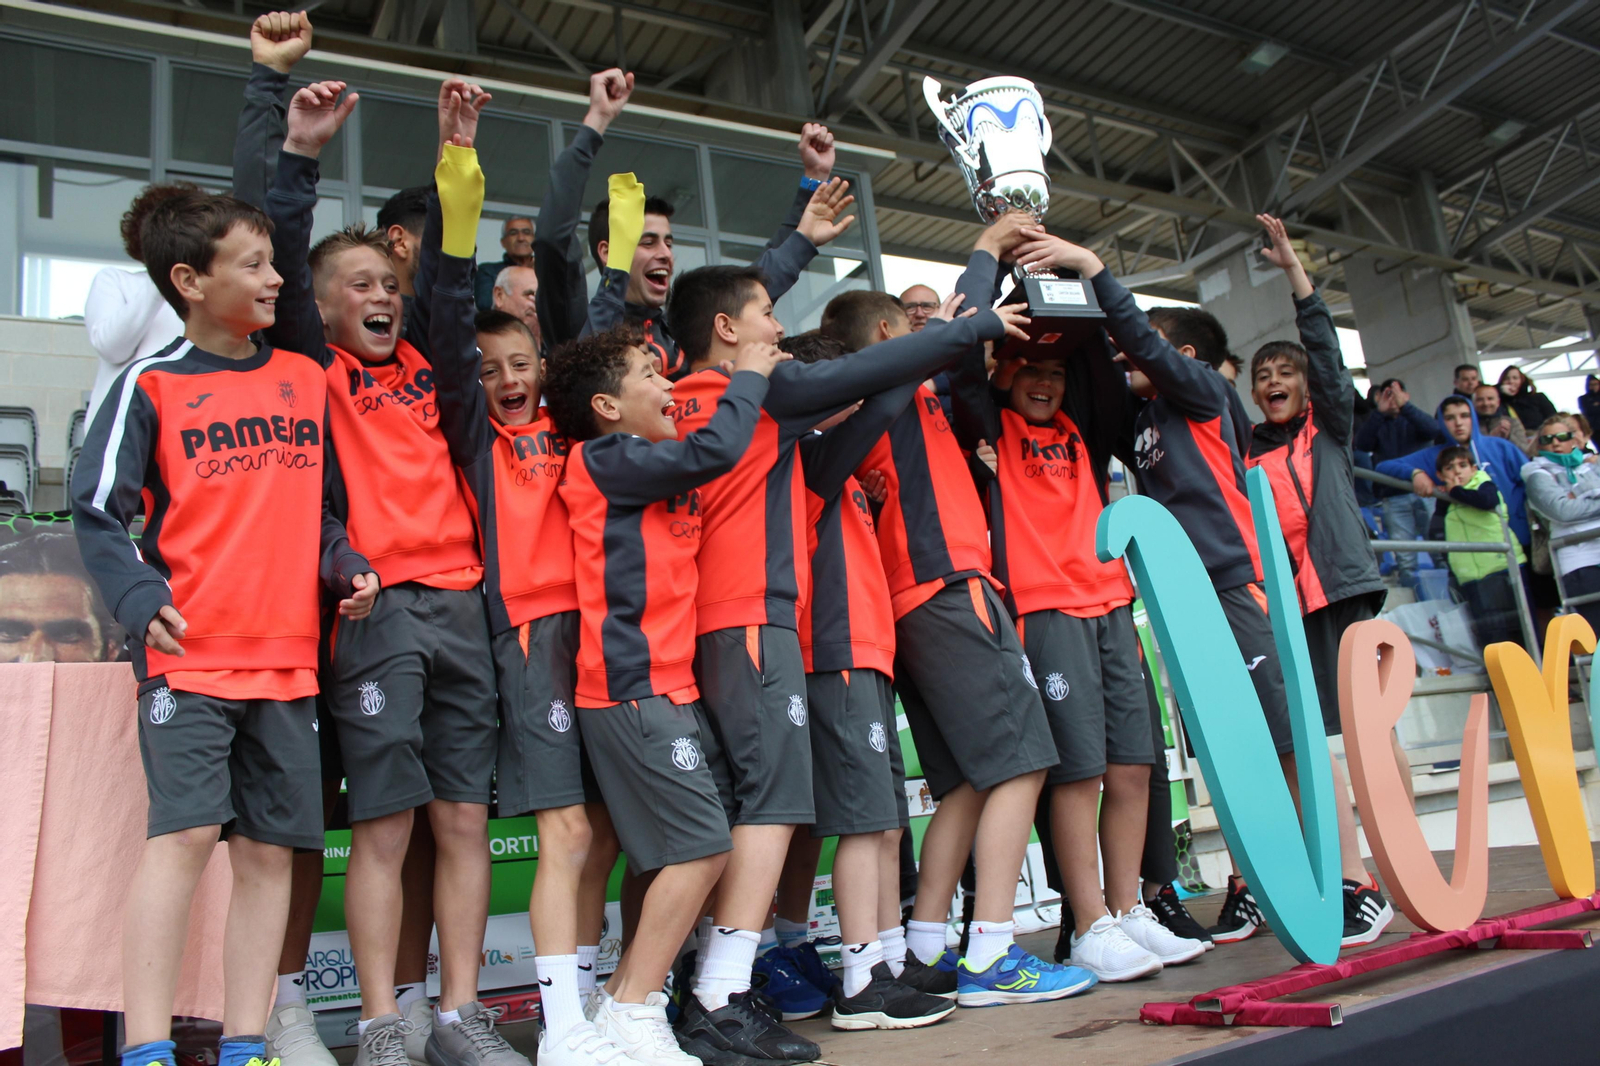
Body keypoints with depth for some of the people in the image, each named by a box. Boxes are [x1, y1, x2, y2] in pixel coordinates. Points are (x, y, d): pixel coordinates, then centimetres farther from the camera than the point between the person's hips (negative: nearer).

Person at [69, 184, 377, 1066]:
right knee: (185, 831, -12)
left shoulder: (306, 379, 14)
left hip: (287, 660, 4)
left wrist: (347, 567, 2)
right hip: (190, 655, -4)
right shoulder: (150, 386, 1)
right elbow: (97, 512, -1)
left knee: (269, 849, 6)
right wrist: (142, 598, -15)